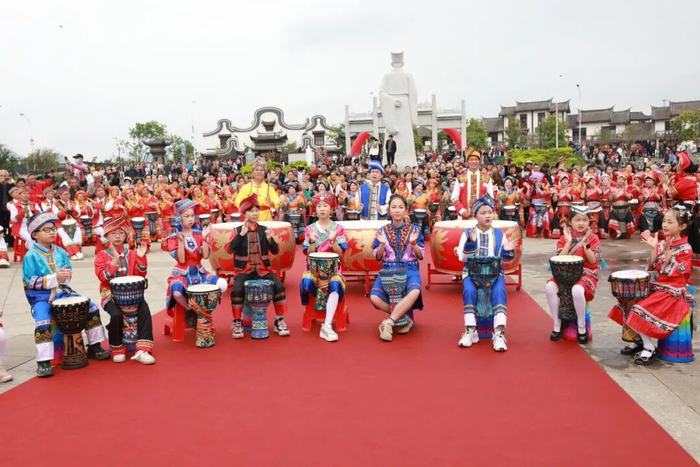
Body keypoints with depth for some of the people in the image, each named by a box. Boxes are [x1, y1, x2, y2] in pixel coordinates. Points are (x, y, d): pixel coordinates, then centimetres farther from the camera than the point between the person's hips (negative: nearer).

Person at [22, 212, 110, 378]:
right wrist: (54, 278, -23)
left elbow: (68, 272, 13)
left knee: (92, 307, -5)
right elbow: (29, 282, -14)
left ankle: (94, 346, 8)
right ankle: (43, 361, -19)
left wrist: (66, 275, -12)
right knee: (43, 322, -31)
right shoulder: (31, 256, -9)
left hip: (63, 291, 5)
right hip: (41, 297, -5)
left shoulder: (60, 251, 6)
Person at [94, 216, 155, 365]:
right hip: (110, 293, -2)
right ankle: (117, 350, -6)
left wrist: (141, 258, -11)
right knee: (116, 314, -32)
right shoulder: (102, 255, 1)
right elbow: (103, 277, -14)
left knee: (144, 310, -26)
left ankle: (142, 350, -24)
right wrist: (115, 260, -22)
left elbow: (141, 275, 2)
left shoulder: (131, 254, 10)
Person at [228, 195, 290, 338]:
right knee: (237, 289, -30)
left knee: (279, 286, -22)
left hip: (263, 269, 2)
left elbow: (275, 251, 1)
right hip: (244, 270, -2)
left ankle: (279, 320, -5)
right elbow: (230, 250, -15)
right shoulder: (238, 230, 1)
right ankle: (237, 322, -9)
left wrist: (269, 239, -18)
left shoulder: (263, 229, 6)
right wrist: (242, 234, -25)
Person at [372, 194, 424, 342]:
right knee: (374, 297, -28)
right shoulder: (383, 230, 6)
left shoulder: (414, 229, 5)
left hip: (409, 269, -1)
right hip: (388, 269, 1)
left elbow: (420, 256, 1)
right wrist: (382, 244, -15)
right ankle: (404, 318, -7)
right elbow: (378, 257, 3)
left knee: (415, 292, -37)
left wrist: (413, 242, -16)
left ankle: (388, 322, -25)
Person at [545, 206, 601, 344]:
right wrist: (569, 241, -14)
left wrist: (585, 243, -20)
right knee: (550, 287, -27)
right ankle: (557, 326, -11)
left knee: (577, 290, -37)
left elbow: (593, 261, -11)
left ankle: (582, 328, -14)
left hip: (586, 274, -3)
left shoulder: (593, 238, 0)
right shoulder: (564, 238, 4)